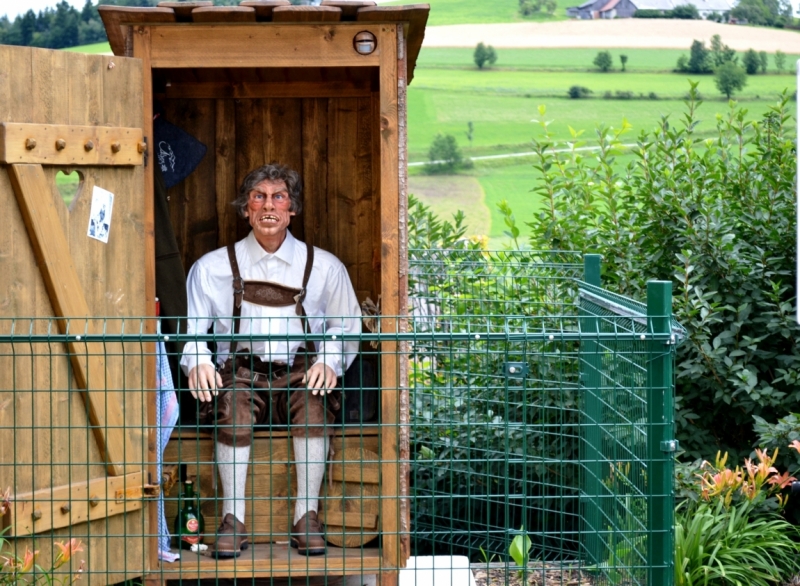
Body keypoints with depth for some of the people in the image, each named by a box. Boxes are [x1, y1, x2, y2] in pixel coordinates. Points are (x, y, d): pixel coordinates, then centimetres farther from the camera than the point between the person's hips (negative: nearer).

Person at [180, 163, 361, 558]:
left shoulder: (324, 267, 12)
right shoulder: (212, 267, 11)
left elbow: (346, 328, 14)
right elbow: (189, 327, 9)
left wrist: (330, 362, -7)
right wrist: (197, 361, -12)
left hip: (299, 373, 0)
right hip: (241, 371, 0)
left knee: (316, 399, -34)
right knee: (232, 399, -35)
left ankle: (306, 517, -25)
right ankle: (233, 520, -28)